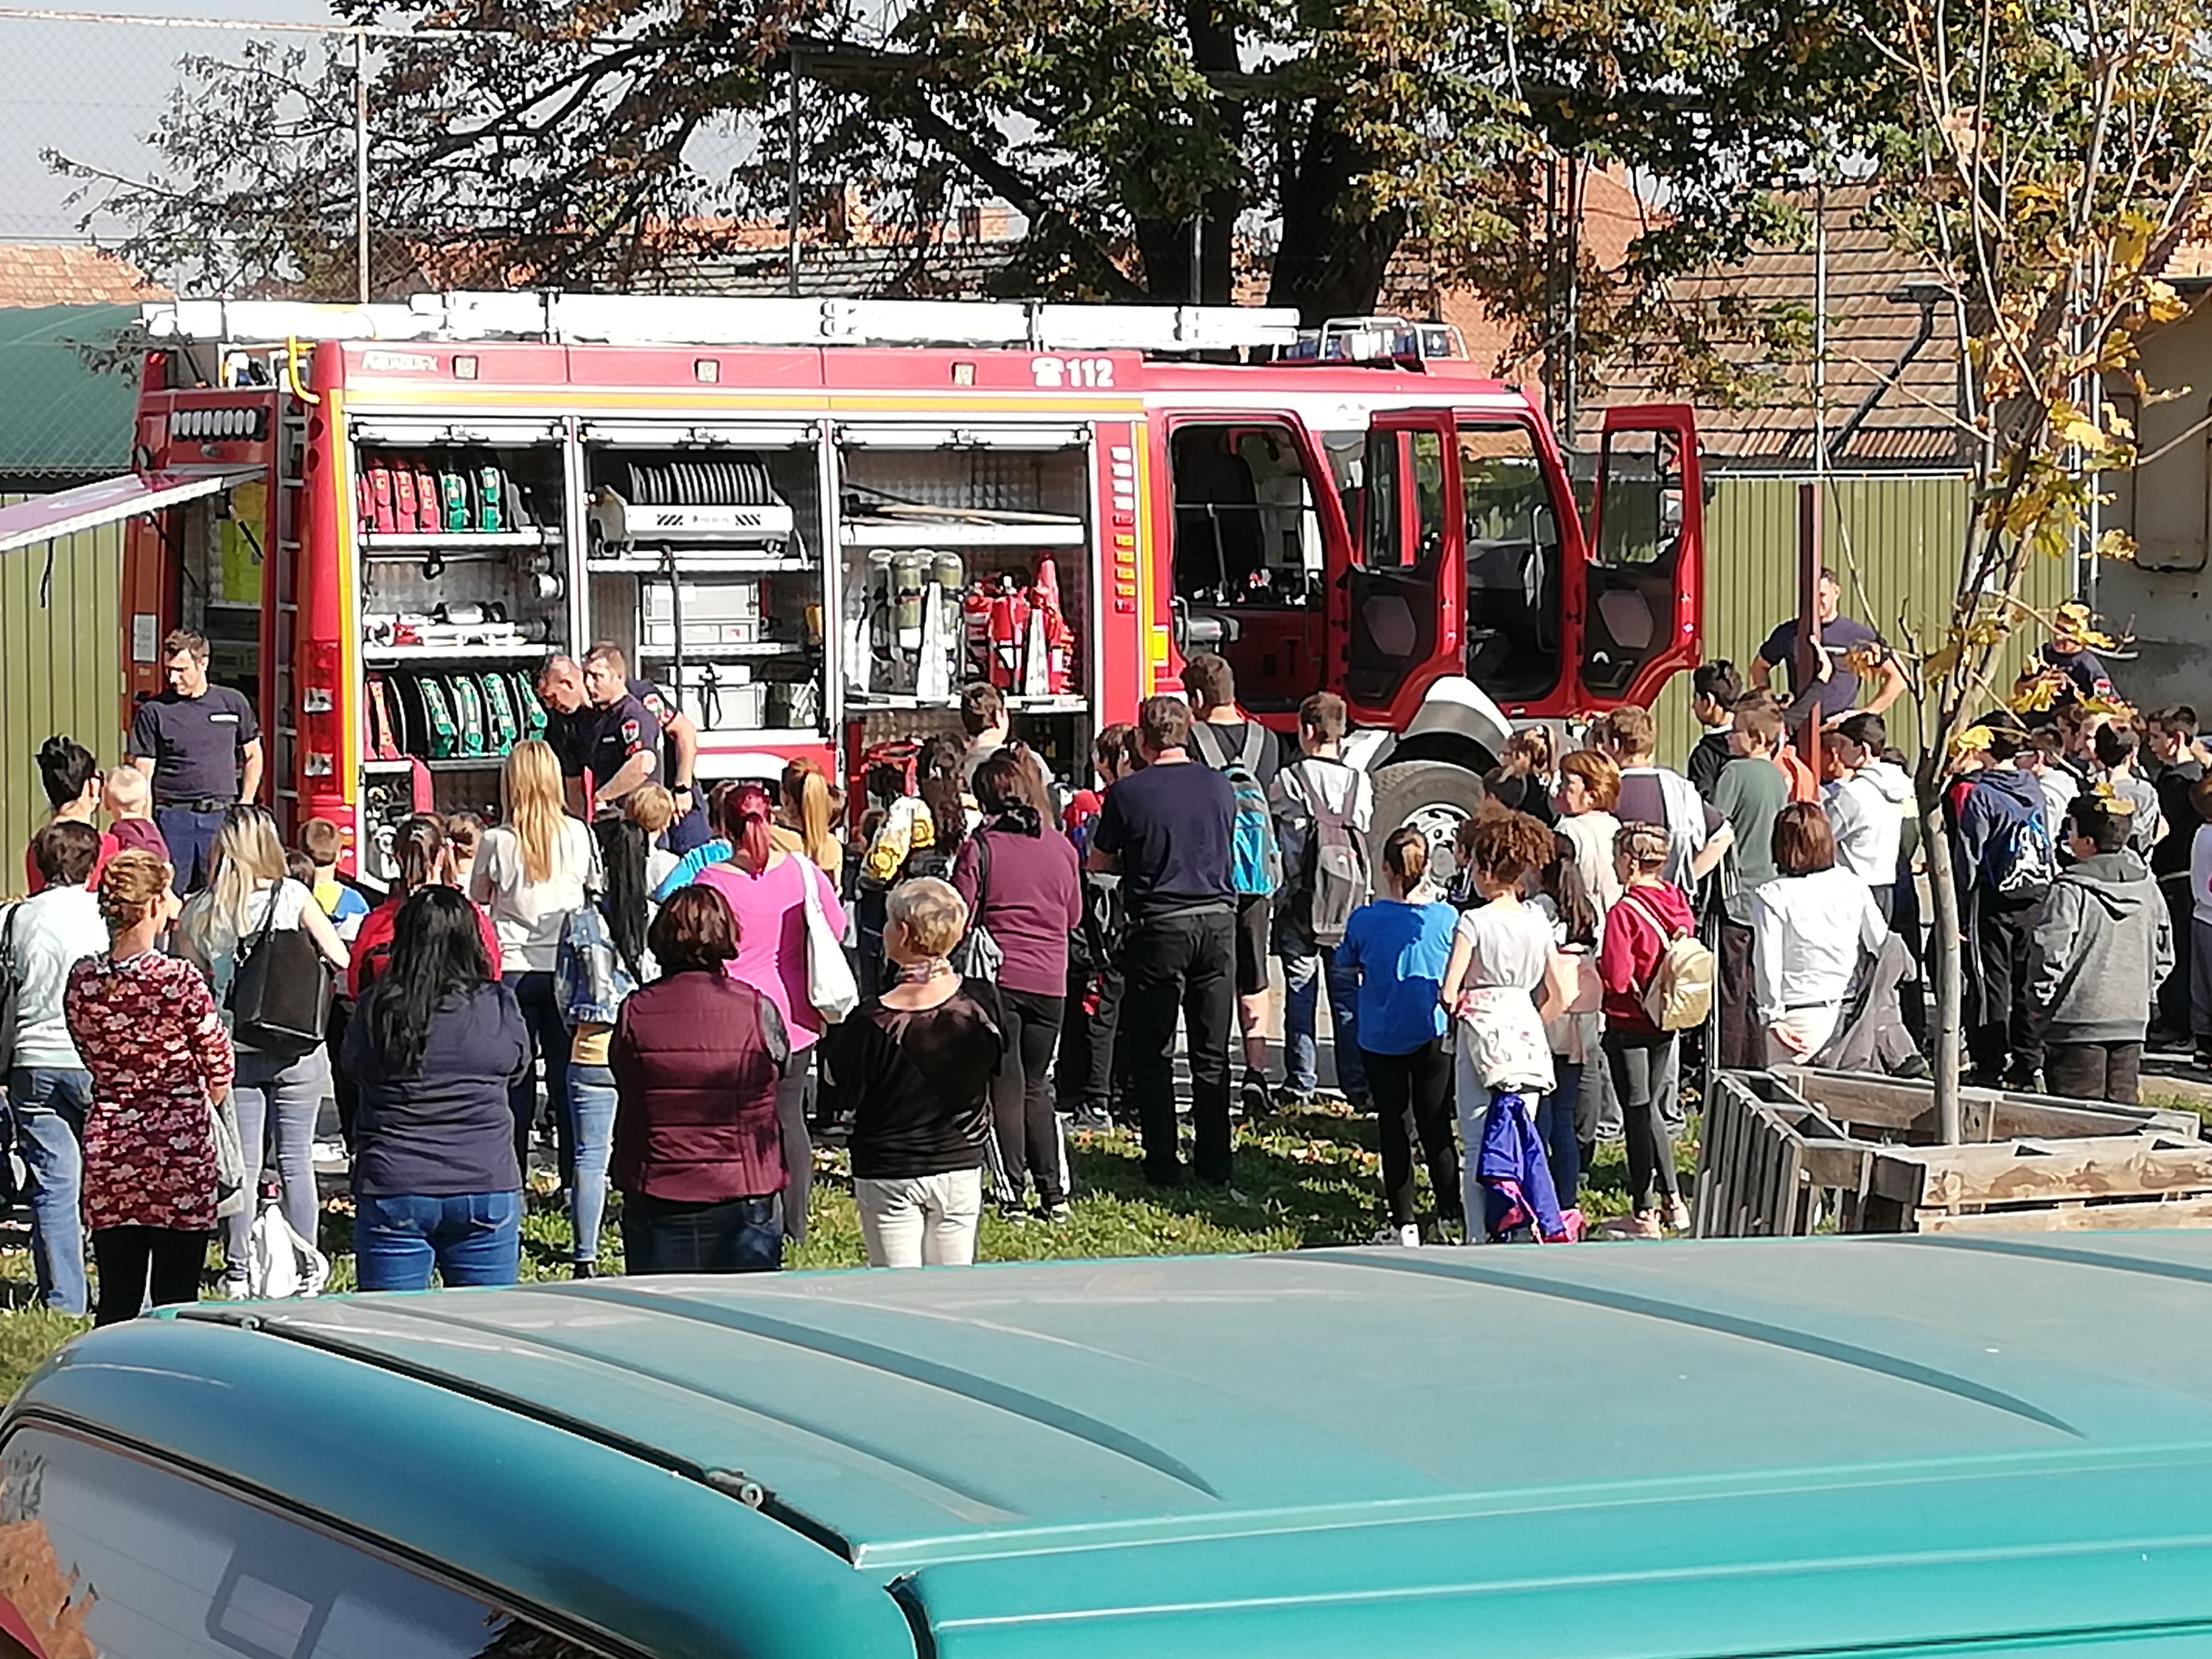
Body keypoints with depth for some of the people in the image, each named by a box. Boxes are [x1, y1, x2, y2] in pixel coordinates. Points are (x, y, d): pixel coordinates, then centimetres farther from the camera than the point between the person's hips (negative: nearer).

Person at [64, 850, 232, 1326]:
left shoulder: (81, 980, 0)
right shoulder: (180, 981, -14)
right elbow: (220, 1066, -3)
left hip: (107, 1147, 4)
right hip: (178, 1151, -4)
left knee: (116, 1300, 9)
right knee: (175, 1303, 2)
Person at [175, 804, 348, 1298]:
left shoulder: (196, 912, 0)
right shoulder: (292, 896, -5)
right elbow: (340, 959, -2)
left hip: (232, 1052, 1)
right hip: (295, 1049, -1)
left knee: (241, 1165, 6)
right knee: (296, 1162, 6)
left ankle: (238, 1276, 7)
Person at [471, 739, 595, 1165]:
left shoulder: (498, 842, -8)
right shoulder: (577, 835, -3)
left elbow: (479, 900, 6)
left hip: (514, 966, -1)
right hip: (564, 963, 1)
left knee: (516, 1079, 5)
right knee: (565, 1070, 7)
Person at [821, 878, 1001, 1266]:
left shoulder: (873, 1022, -19)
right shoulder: (981, 1003, -9)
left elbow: (840, 1095, -9)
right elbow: (999, 1072, 6)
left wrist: (833, 1041, 6)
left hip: (889, 1176, -3)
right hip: (961, 1168, 3)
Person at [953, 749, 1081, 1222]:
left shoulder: (979, 848, -7)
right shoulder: (1061, 847, 4)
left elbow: (959, 918, -7)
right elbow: (1074, 917, 15)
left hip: (998, 976, -3)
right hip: (1050, 981, 3)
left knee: (1006, 1087, 3)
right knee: (1036, 1086, 15)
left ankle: (1010, 1194, -1)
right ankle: (1054, 1192, 9)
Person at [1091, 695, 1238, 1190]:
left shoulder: (1127, 793, -7)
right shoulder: (1220, 787, 3)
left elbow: (1099, 861, 4)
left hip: (1159, 925, -3)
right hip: (1218, 920, 3)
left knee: (1152, 1053, 6)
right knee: (1212, 1053, 10)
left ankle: (1163, 1163, 5)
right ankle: (1215, 1162, 12)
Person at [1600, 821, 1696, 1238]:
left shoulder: (1624, 913, -20)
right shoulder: (1678, 903, 2)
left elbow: (1616, 978, -23)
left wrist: (1597, 966, -4)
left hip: (1629, 1023, -7)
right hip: (1667, 1019, 7)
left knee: (1639, 1114, 1)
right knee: (1655, 1110, 18)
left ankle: (1644, 1214, 7)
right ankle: (1672, 1200, 19)